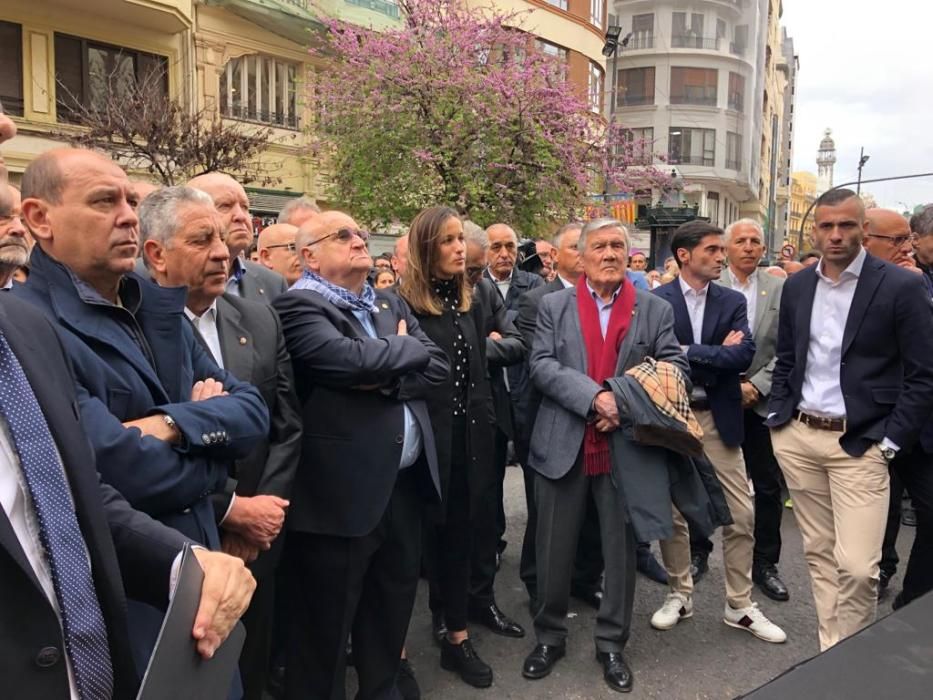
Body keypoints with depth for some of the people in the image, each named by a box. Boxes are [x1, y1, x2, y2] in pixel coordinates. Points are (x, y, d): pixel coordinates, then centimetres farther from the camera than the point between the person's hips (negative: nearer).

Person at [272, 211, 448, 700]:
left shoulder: (391, 303, 13)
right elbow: (350, 359, -26)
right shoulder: (298, 306, -9)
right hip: (340, 490, -7)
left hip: (404, 481, 7)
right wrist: (406, 346, -8)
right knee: (325, 622, 9)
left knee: (394, 600, 22)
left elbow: (437, 366, 5)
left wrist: (388, 381, -14)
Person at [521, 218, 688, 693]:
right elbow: (541, 365, -7)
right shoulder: (554, 306, 4)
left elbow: (675, 368, 0)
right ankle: (549, 636, 31)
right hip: (563, 445, 0)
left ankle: (611, 644, 29)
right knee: (554, 549, 11)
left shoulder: (655, 310, 6)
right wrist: (595, 396, -20)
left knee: (621, 549, 11)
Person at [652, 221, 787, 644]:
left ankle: (739, 605, 22)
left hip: (719, 418, 3)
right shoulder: (657, 301, -5)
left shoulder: (732, 302, 4)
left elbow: (745, 355, -10)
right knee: (672, 512, 10)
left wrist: (690, 353, -17)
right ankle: (680, 594, 28)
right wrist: (717, 354, -15)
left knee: (741, 515, 5)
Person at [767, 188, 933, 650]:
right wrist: (778, 419, 6)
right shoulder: (796, 286, 8)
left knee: (857, 567, -7)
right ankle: (830, 651, 27)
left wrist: (890, 442, -10)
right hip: (798, 438, 5)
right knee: (818, 553, 13)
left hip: (860, 444, -4)